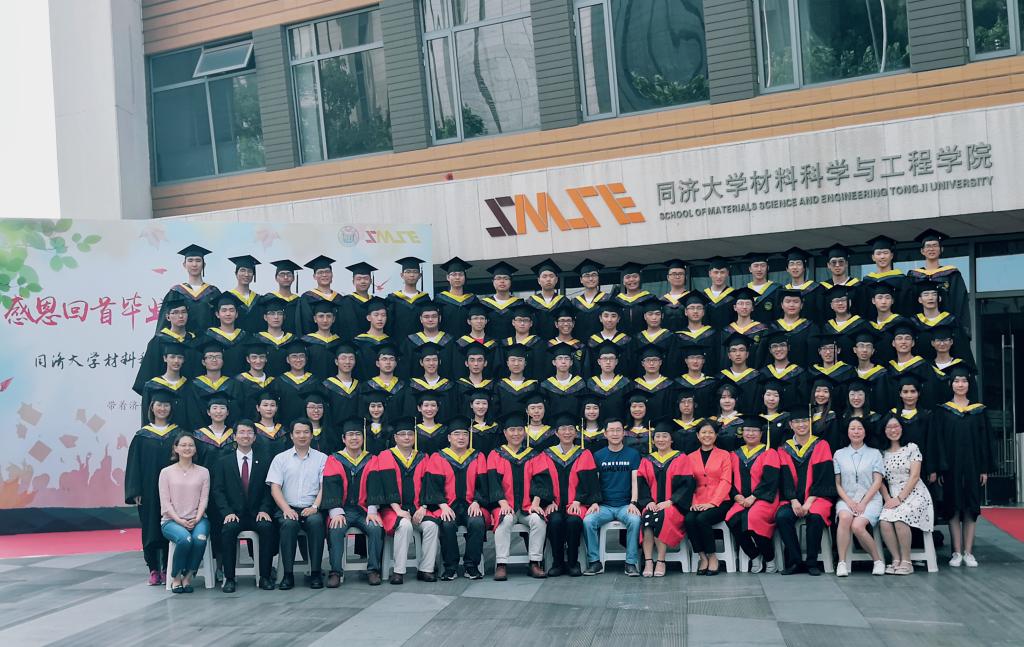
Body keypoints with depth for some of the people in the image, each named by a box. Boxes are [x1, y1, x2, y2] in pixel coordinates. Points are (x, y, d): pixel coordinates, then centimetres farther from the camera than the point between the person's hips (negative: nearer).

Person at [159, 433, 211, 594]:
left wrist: (196, 519, -12)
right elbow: (165, 501, 0)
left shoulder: (203, 472, 11)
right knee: (185, 539, -34)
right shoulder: (166, 472, 7)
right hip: (172, 520, -1)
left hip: (196, 520, 1)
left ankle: (187, 577, -11)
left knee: (200, 538, -33)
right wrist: (179, 520, -13)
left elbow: (204, 499, 5)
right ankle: (175, 577, -10)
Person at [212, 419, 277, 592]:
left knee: (268, 528, -30)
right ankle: (229, 578, -21)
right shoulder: (224, 462, 11)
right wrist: (227, 512, -13)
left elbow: (269, 489, 6)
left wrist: (264, 510, -11)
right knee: (228, 529, -32)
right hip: (234, 515, 0)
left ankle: (265, 577, -20)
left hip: (257, 514, 0)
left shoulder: (264, 460, 11)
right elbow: (218, 491, 2)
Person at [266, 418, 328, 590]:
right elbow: (275, 488, 4)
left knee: (316, 521, -33)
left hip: (311, 509, 0)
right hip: (288, 508, 0)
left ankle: (315, 573, -27)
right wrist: (286, 509, -11)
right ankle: (288, 574, -28)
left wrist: (314, 507, -11)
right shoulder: (280, 458, 14)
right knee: (288, 523, -33)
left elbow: (324, 487, 5)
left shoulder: (322, 458, 13)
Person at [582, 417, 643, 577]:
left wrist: (633, 503, -14)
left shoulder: (633, 454, 7)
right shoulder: (598, 456, 10)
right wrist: (594, 502, -8)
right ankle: (595, 562, -12)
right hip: (604, 505, 1)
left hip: (625, 505, -1)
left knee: (635, 520, -32)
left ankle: (631, 563, -19)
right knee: (588, 521, -26)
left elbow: (635, 480, 0)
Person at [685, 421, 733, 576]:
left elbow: (726, 482, -2)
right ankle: (703, 557, -14)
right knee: (689, 519, -29)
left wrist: (712, 502, -14)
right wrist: (693, 502, -9)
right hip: (698, 503, 3)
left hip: (719, 503, -2)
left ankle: (712, 557, -11)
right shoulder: (690, 457, 16)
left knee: (702, 519, -31)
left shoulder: (724, 455, 8)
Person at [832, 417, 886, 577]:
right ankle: (842, 562, -29)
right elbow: (837, 483, 7)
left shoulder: (874, 453, 10)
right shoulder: (839, 454, 13)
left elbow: (877, 482, 2)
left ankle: (878, 560, -10)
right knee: (845, 517, -34)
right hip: (846, 498, 1)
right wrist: (849, 501, -10)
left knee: (857, 525, -31)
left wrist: (863, 503, -11)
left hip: (870, 499, -1)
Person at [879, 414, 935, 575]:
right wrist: (888, 499, -7)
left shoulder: (912, 448, 2)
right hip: (893, 498, 3)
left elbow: (914, 476, -6)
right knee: (884, 521, -27)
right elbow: (881, 481, 11)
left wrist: (899, 498, -13)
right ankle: (896, 560, -15)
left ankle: (906, 562, -18)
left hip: (914, 494, -3)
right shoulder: (882, 453, 13)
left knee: (899, 519, -31)